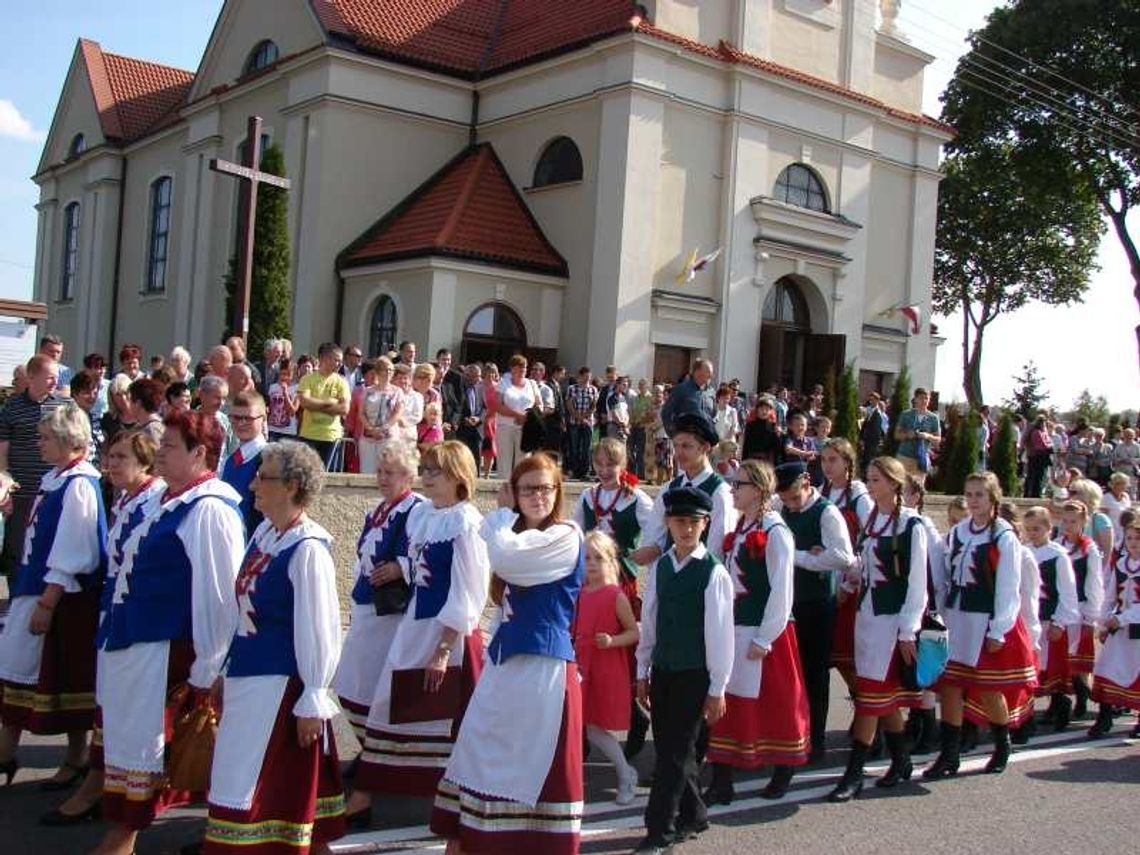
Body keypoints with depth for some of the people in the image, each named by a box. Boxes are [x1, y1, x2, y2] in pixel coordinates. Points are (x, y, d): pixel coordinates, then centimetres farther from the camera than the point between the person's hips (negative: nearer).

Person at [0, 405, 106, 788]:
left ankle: (76, 760, 20)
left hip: (66, 598, -9)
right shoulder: (53, 479, 8)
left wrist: (46, 603, -21)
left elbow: (69, 556, -22)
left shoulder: (78, 486, -19)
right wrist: (32, 595, 17)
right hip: (34, 589, 9)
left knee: (67, 679, 4)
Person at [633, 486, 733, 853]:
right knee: (669, 749, 12)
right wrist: (643, 672, 11)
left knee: (676, 752, -3)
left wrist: (717, 688, -9)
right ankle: (692, 815, 30)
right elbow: (649, 622, 10)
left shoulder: (714, 572, -11)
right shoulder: (659, 567, 5)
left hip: (694, 675, -5)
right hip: (662, 672, 5)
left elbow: (720, 634, -10)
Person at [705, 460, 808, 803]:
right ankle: (721, 782, 11)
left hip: (764, 633, -7)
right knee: (726, 702, 5)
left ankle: (782, 774, 23)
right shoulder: (739, 529, 11)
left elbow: (781, 590, -15)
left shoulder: (775, 532, -12)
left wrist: (764, 639, -16)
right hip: (734, 630, 8)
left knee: (774, 703, 6)